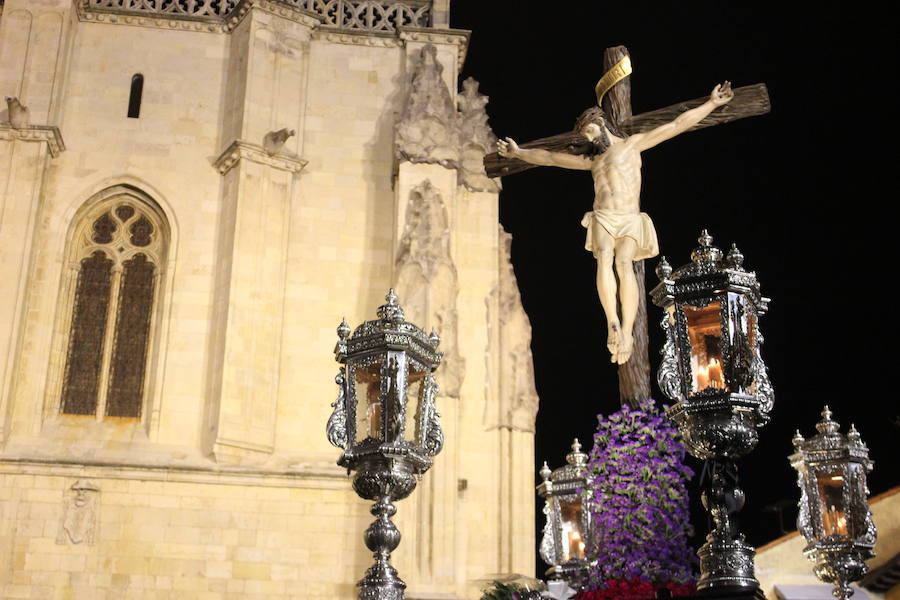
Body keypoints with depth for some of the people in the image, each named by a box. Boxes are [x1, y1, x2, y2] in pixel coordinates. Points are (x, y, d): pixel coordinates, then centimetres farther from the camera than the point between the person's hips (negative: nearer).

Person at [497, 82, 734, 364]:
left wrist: (712, 104, 8)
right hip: (602, 220, 3)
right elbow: (550, 157, 36)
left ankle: (627, 331, -36)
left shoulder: (632, 144, 14)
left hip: (630, 221, -3)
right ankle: (613, 325, -38)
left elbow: (678, 125, 12)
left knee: (624, 263, -29)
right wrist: (519, 153, 41)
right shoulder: (591, 159, 27)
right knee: (604, 258, -29)